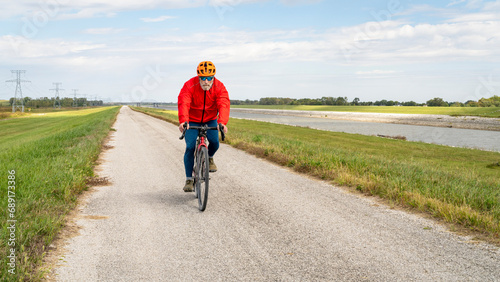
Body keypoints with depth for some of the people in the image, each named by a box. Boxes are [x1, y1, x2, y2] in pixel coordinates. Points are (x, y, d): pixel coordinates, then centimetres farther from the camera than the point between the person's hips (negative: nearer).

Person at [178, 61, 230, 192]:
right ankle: (189, 180, -2)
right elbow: (183, 104, -36)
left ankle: (209, 158, 18)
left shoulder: (219, 87, -18)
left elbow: (223, 105, -32)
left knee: (214, 142, -19)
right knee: (190, 147, -13)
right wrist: (183, 121, -54)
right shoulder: (189, 86, -23)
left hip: (210, 119, 2)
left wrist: (222, 122, -51)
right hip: (192, 121, -2)